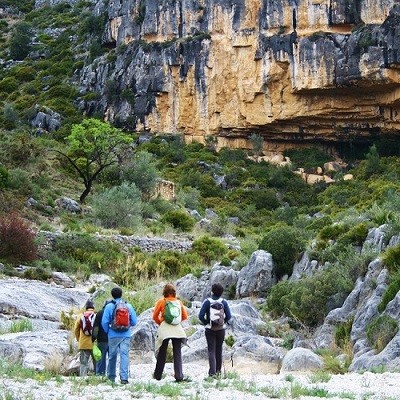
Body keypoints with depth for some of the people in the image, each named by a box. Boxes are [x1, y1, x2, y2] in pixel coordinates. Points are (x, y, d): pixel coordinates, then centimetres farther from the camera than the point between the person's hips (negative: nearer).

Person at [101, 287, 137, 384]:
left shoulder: (109, 306, -3)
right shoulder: (129, 306, 3)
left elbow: (104, 322, -6)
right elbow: (134, 321, 4)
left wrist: (107, 332, 11)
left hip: (113, 335, -1)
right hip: (126, 335, 1)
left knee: (112, 356, 11)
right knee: (124, 355, -4)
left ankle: (111, 377, 22)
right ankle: (124, 378, -14)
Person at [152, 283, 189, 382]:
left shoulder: (161, 301, 0)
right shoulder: (179, 302, 8)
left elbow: (155, 316, 1)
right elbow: (185, 316, 11)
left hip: (164, 329, -2)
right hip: (177, 329, 2)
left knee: (162, 353, 8)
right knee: (177, 353, 2)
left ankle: (158, 375, 16)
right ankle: (179, 376, -6)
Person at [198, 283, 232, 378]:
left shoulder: (207, 301, -8)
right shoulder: (223, 302, -4)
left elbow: (201, 316, -12)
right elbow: (228, 316, -7)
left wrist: (206, 323, 3)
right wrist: (223, 322, 9)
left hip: (210, 330, -2)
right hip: (221, 329, 2)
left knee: (211, 350, -1)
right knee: (219, 350, 15)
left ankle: (212, 372, -13)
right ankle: (218, 371, 24)